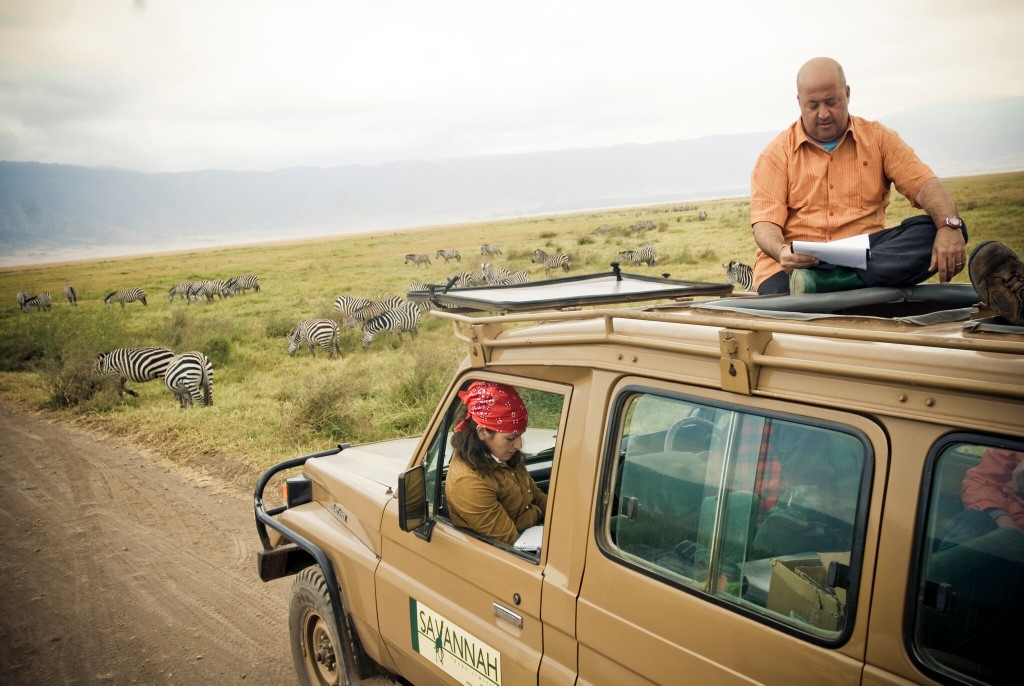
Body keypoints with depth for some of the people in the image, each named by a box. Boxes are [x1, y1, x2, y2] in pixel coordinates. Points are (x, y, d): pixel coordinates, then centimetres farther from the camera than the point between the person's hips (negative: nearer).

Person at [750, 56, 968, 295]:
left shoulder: (878, 138, 15)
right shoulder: (777, 152, 7)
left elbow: (925, 185, 5)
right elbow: (765, 222, -3)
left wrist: (949, 226, -17)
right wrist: (781, 252, -27)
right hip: (796, 263, -5)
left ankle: (815, 281, -37)